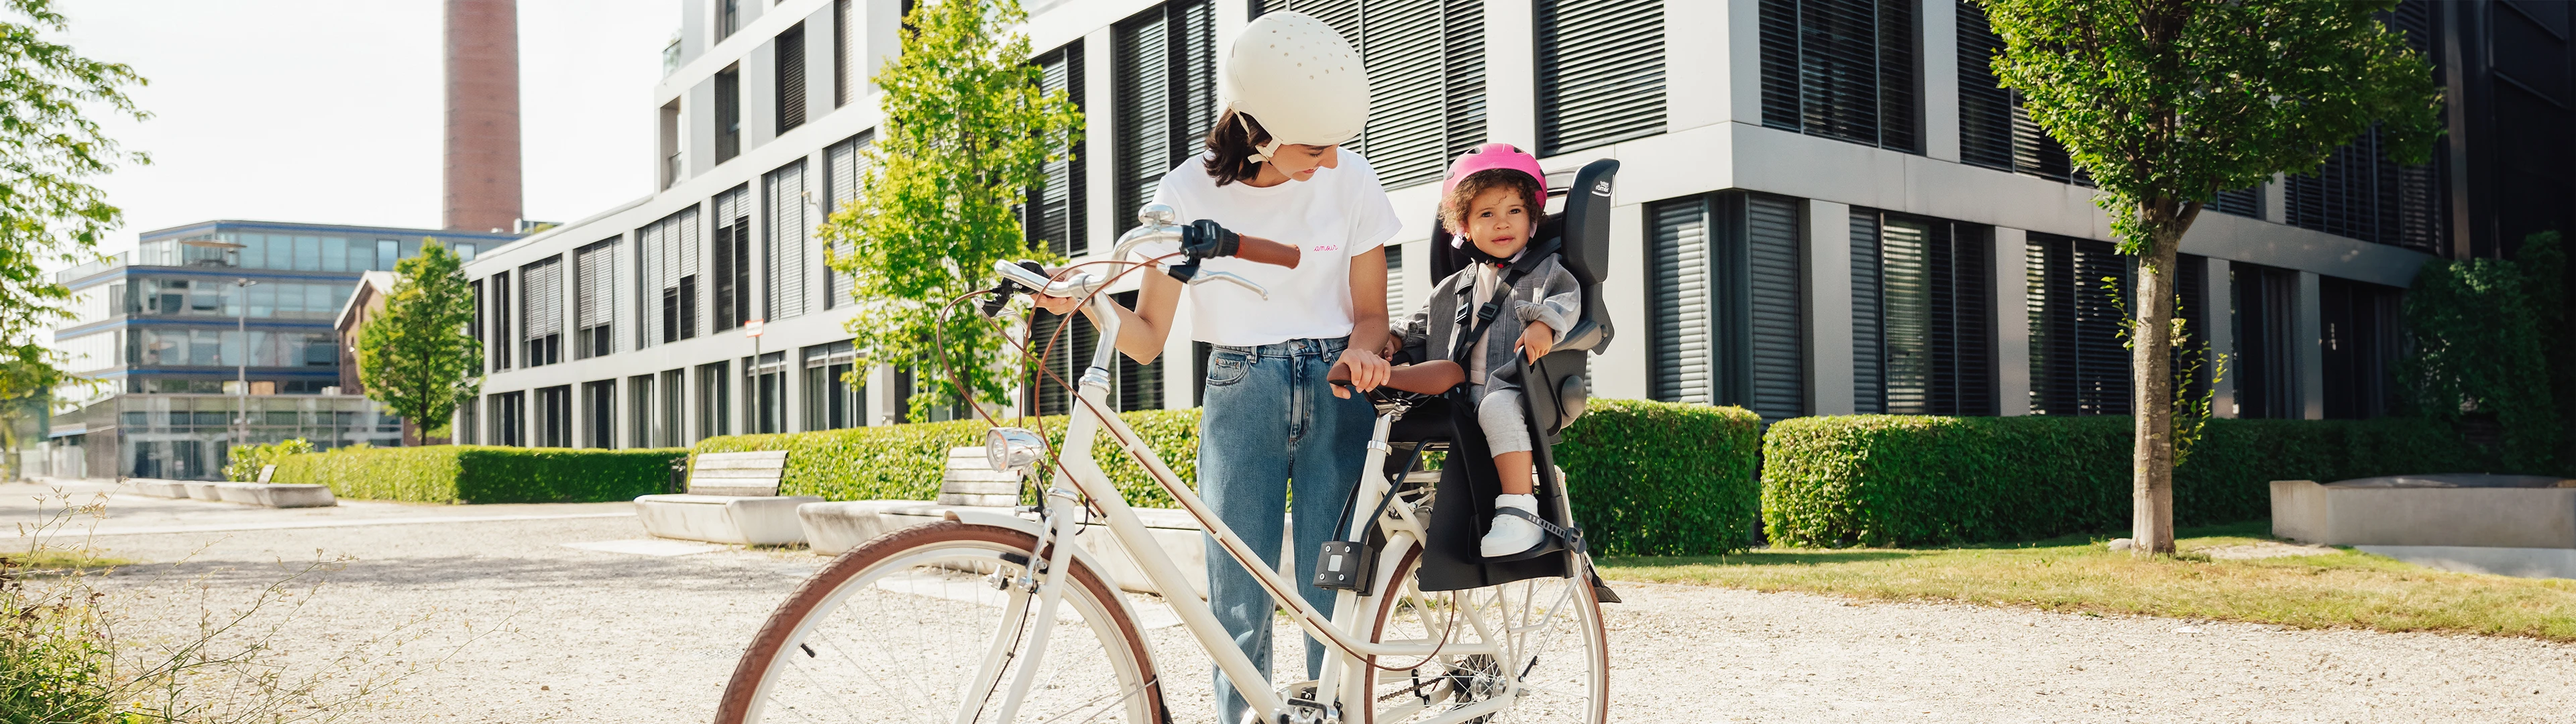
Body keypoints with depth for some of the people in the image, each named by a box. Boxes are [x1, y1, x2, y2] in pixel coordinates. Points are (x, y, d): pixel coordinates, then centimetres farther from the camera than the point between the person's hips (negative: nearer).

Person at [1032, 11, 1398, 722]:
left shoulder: (1349, 180, -4)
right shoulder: (1190, 192, -5)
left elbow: (1370, 311, 5)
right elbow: (1148, 338, -2)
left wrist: (1361, 350, -18)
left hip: (1334, 396, 0)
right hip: (1238, 399, 0)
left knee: (1333, 600, -5)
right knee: (1239, 608, -5)